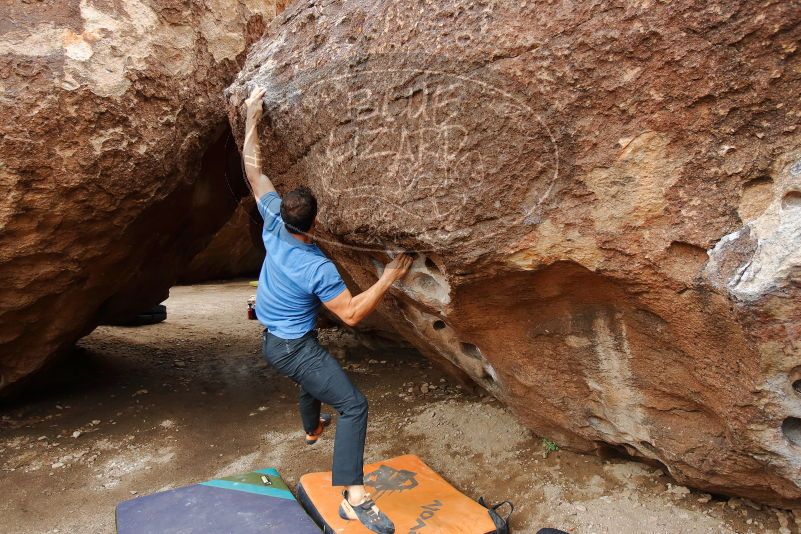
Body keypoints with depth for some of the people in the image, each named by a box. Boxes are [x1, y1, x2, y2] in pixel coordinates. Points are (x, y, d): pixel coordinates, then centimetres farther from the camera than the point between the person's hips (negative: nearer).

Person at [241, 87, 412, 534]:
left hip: (274, 340, 9)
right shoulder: (318, 268, -29)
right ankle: (354, 496, -17)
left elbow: (254, 170, -3)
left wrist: (252, 119, 0)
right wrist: (389, 278, -25)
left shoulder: (274, 223, -11)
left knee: (313, 375, 36)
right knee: (354, 404, -13)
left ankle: (312, 429, 63)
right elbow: (352, 315, -25)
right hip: (294, 347, -9)